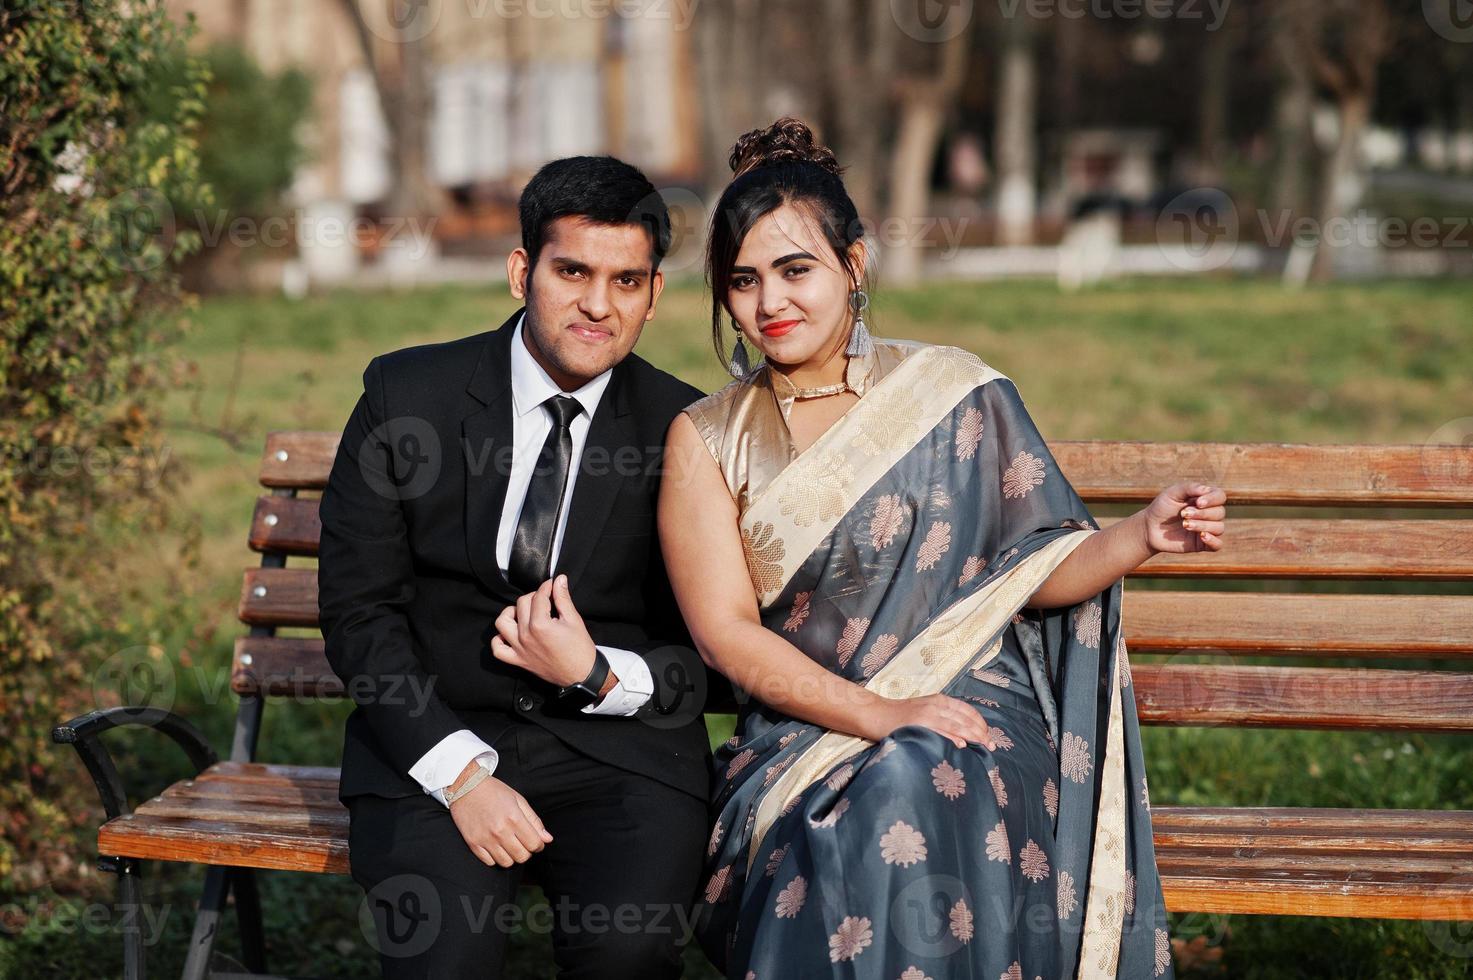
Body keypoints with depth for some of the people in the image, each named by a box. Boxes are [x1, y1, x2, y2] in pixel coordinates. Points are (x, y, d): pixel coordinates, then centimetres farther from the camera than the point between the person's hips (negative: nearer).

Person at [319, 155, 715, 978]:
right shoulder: (408, 394, 0)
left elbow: (702, 651, 5)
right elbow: (358, 610, -1)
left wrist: (597, 674, -17)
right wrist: (460, 774, -14)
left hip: (618, 746, 1)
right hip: (435, 737, 0)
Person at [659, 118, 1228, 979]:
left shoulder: (954, 393, 6)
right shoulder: (706, 441, 8)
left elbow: (1034, 572, 6)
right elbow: (726, 632, -3)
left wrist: (1143, 536, -14)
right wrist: (877, 715, -16)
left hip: (971, 707, 0)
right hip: (798, 737, 0)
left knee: (916, 789, -34)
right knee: (838, 834, -34)